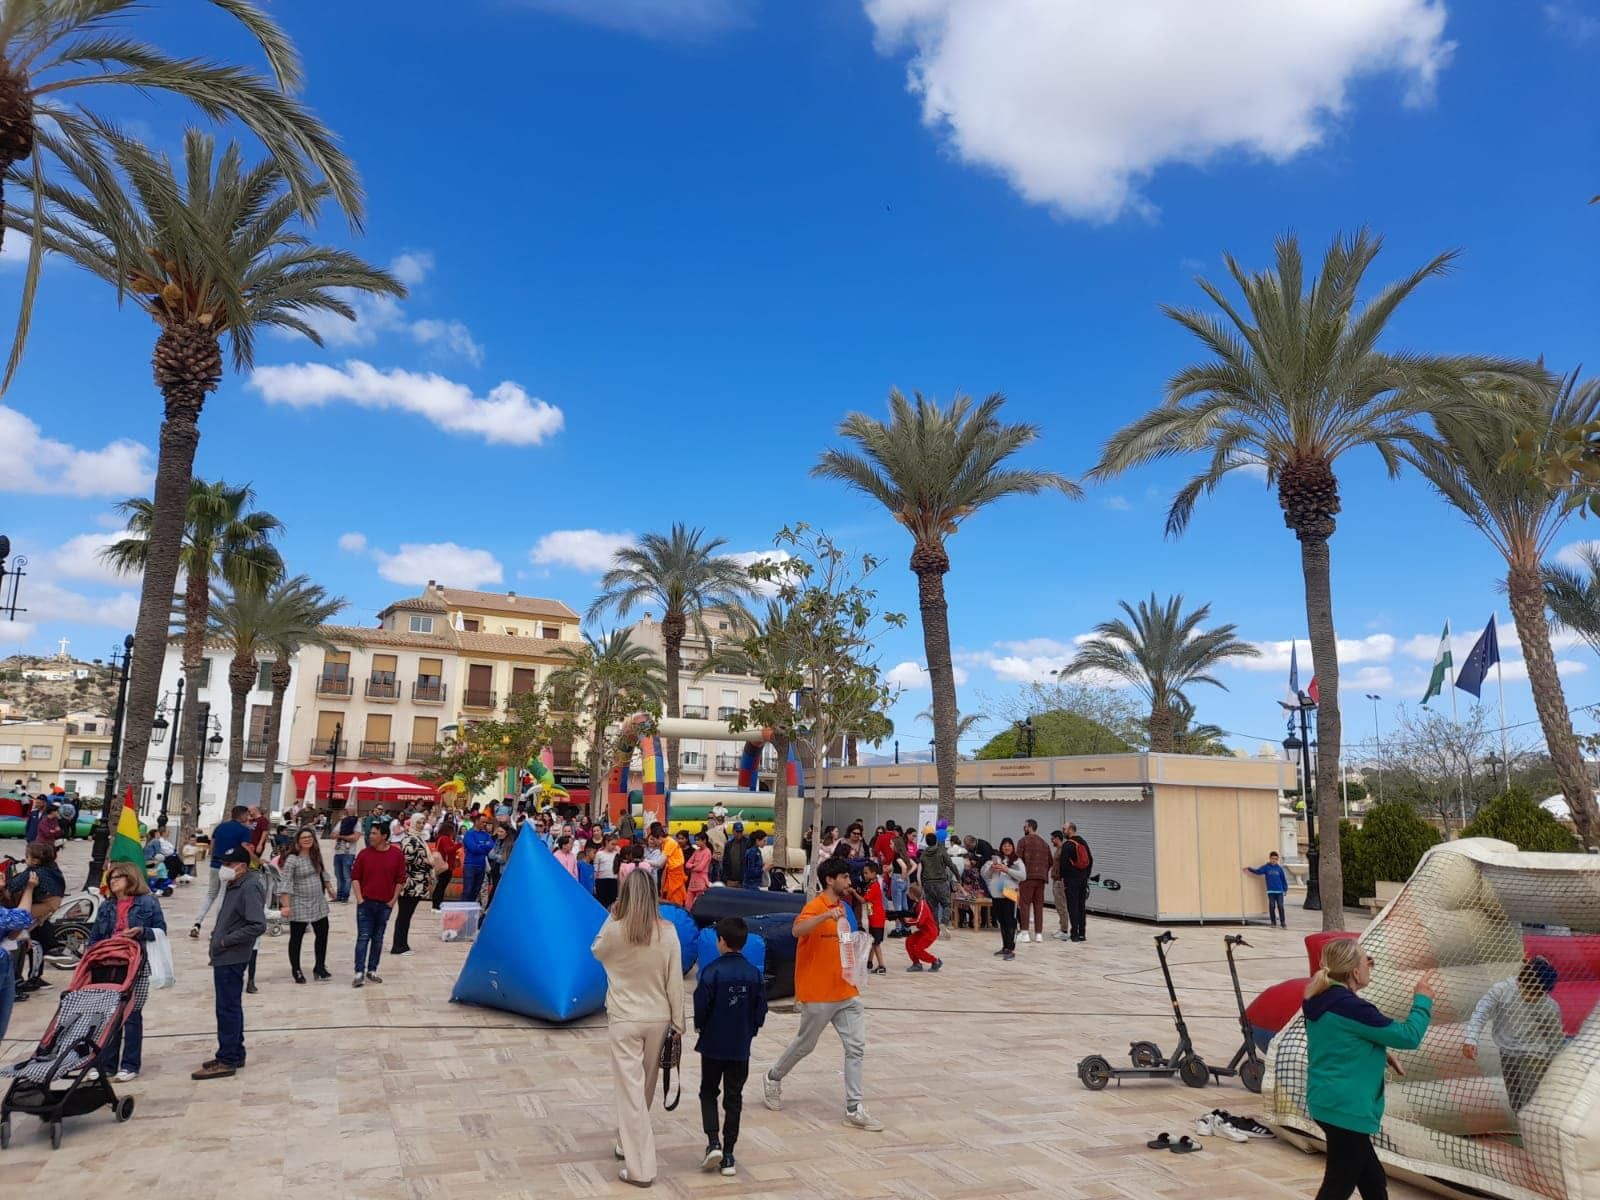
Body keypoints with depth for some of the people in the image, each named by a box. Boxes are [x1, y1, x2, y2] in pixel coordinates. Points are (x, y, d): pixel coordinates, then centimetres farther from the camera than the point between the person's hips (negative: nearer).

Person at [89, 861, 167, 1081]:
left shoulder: (148, 903, 1)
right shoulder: (106, 907, 14)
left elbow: (161, 931, -1)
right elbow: (94, 937, 18)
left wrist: (141, 932, -19)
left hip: (137, 966, -4)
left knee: (132, 1015, 0)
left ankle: (130, 1065, 7)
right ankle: (106, 1063, 16)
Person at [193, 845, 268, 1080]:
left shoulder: (250, 888, -19)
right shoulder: (234, 885, 11)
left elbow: (258, 926, -25)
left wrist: (226, 940, -19)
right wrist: (219, 931, 10)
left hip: (232, 959, -10)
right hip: (224, 957, 10)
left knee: (228, 1008, -3)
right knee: (231, 1007, 18)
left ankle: (227, 1061, 4)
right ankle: (235, 1054, 28)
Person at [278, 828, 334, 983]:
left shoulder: (316, 856, 7)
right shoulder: (291, 859, -15)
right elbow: (286, 883, -19)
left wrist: (329, 887, 18)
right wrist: (285, 905, -24)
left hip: (319, 903, 7)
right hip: (299, 905, -7)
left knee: (322, 934, 9)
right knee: (296, 938, 6)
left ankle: (319, 967, 21)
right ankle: (296, 971, 18)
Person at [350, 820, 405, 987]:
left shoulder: (397, 855, -2)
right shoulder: (364, 854, -2)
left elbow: (400, 879, 3)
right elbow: (355, 877, 2)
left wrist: (394, 899, -2)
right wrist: (359, 898, -6)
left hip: (385, 904, 1)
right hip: (365, 903, -1)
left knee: (378, 938, 10)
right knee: (363, 937, -4)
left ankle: (372, 971, 18)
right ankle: (359, 973, -4)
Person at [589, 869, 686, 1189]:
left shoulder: (614, 930, -13)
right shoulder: (668, 932, -9)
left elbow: (596, 951, 11)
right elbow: (675, 980, -4)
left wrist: (612, 917, 7)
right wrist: (677, 1022, 4)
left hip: (625, 1019, -3)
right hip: (658, 1018, 3)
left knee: (631, 1090, 1)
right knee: (645, 1088, 21)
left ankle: (640, 1168, -1)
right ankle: (628, 1142, 41)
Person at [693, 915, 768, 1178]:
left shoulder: (712, 971, -16)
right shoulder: (753, 973, -4)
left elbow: (701, 1006, -15)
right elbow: (761, 1009, 0)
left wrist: (701, 1027, 6)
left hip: (713, 1044, -3)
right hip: (741, 1047, 3)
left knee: (708, 1093, 15)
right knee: (734, 1098, 11)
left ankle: (713, 1142, -2)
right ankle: (728, 1156, 13)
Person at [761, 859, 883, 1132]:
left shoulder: (841, 906, 9)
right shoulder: (815, 906, -16)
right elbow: (797, 930, -37)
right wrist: (825, 916, -51)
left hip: (846, 993, 7)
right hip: (818, 995, -7)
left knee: (856, 1048, 1)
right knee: (805, 1044, 11)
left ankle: (854, 1109, 7)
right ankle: (773, 1079, 36)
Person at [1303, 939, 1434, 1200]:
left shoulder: (1323, 1000, 5)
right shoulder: (1350, 1007, -24)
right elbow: (1408, 1036, -15)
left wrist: (1381, 1054, 10)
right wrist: (1423, 1001, 0)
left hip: (1330, 1102, 9)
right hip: (1347, 1109, -9)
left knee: (1372, 1179, 21)